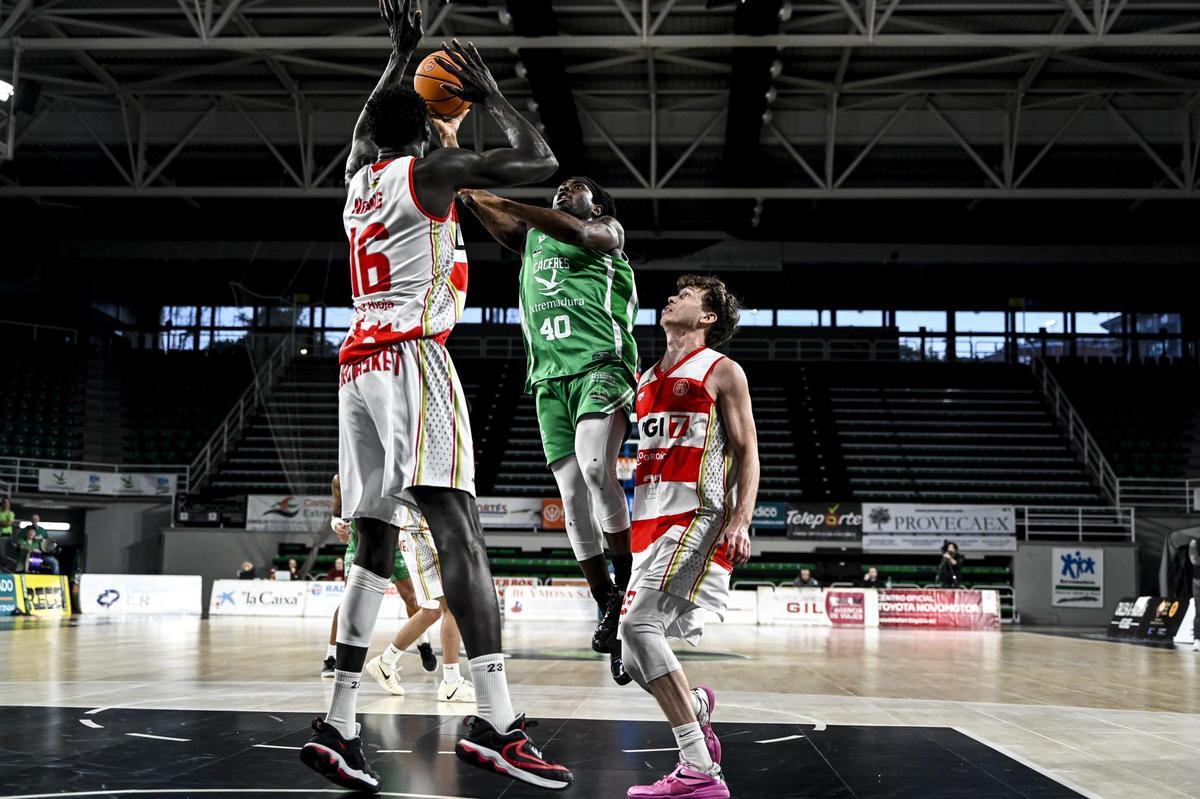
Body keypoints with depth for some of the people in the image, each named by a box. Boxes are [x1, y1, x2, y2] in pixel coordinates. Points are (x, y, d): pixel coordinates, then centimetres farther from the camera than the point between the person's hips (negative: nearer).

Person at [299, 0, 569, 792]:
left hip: (358, 365, 8)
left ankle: (338, 726, 3)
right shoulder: (430, 171, 2)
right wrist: (492, 97, 9)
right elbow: (540, 162, -3)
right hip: (412, 356, -8)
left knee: (375, 544, 8)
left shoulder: (358, 179, 23)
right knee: (458, 528, -17)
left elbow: (366, 127, 45)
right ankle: (496, 722, -28)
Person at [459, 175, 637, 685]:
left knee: (595, 467, -27)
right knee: (572, 495, -2)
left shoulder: (607, 230, 11)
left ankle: (626, 583, -14)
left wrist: (503, 203, -17)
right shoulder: (532, 234, 28)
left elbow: (574, 231, -11)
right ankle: (609, 612, 4)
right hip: (550, 377, 5)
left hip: (601, 366, -5)